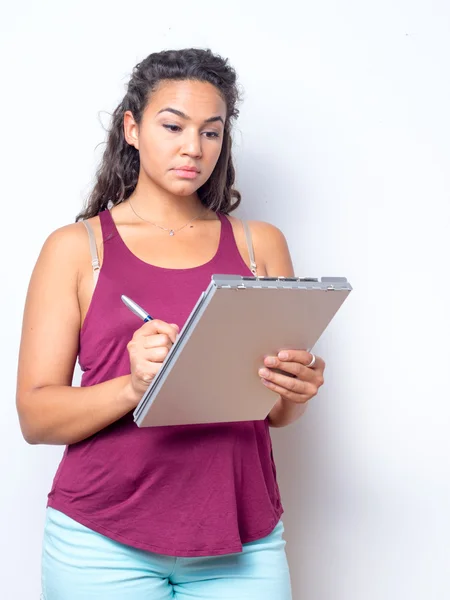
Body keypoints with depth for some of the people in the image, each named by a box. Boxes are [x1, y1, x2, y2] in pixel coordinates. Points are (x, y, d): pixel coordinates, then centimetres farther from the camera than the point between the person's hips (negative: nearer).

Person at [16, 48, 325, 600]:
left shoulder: (259, 244, 7)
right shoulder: (75, 248, 1)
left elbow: (278, 413, 11)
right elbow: (35, 416, -4)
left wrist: (297, 389, -12)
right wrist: (133, 386, -22)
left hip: (243, 541, 2)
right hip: (104, 541, -1)